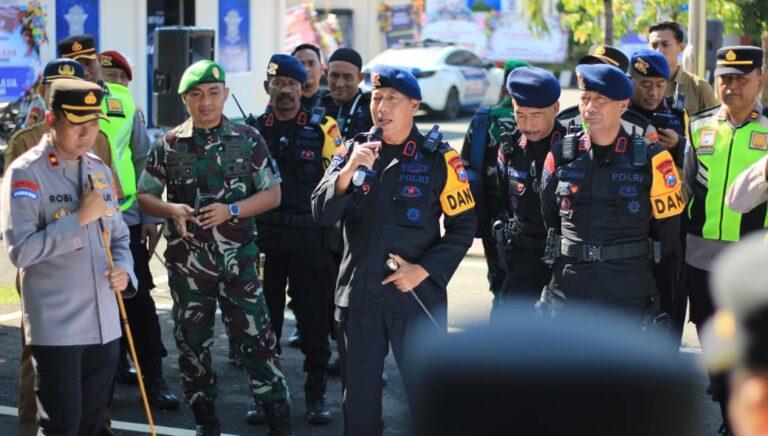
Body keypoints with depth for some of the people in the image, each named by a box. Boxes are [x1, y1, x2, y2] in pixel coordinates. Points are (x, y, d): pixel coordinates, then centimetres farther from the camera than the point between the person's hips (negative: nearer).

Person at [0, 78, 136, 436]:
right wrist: (79, 218, -18)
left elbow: (119, 236, 20)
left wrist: (124, 270, -1)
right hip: (56, 328, -7)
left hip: (104, 325, 7)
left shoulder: (99, 171, 12)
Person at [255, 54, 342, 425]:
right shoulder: (253, 130, 8)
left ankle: (316, 393, 15)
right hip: (263, 238, 2)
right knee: (264, 318, 6)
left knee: (314, 318, 4)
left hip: (311, 239, -2)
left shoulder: (322, 128, 1)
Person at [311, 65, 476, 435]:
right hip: (357, 294, 3)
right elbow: (321, 213, -5)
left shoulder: (438, 158, -4)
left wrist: (424, 270, -12)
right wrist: (349, 170, -20)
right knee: (358, 396, 12)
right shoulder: (352, 151, 4)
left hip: (417, 296, -3)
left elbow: (463, 226, -2)